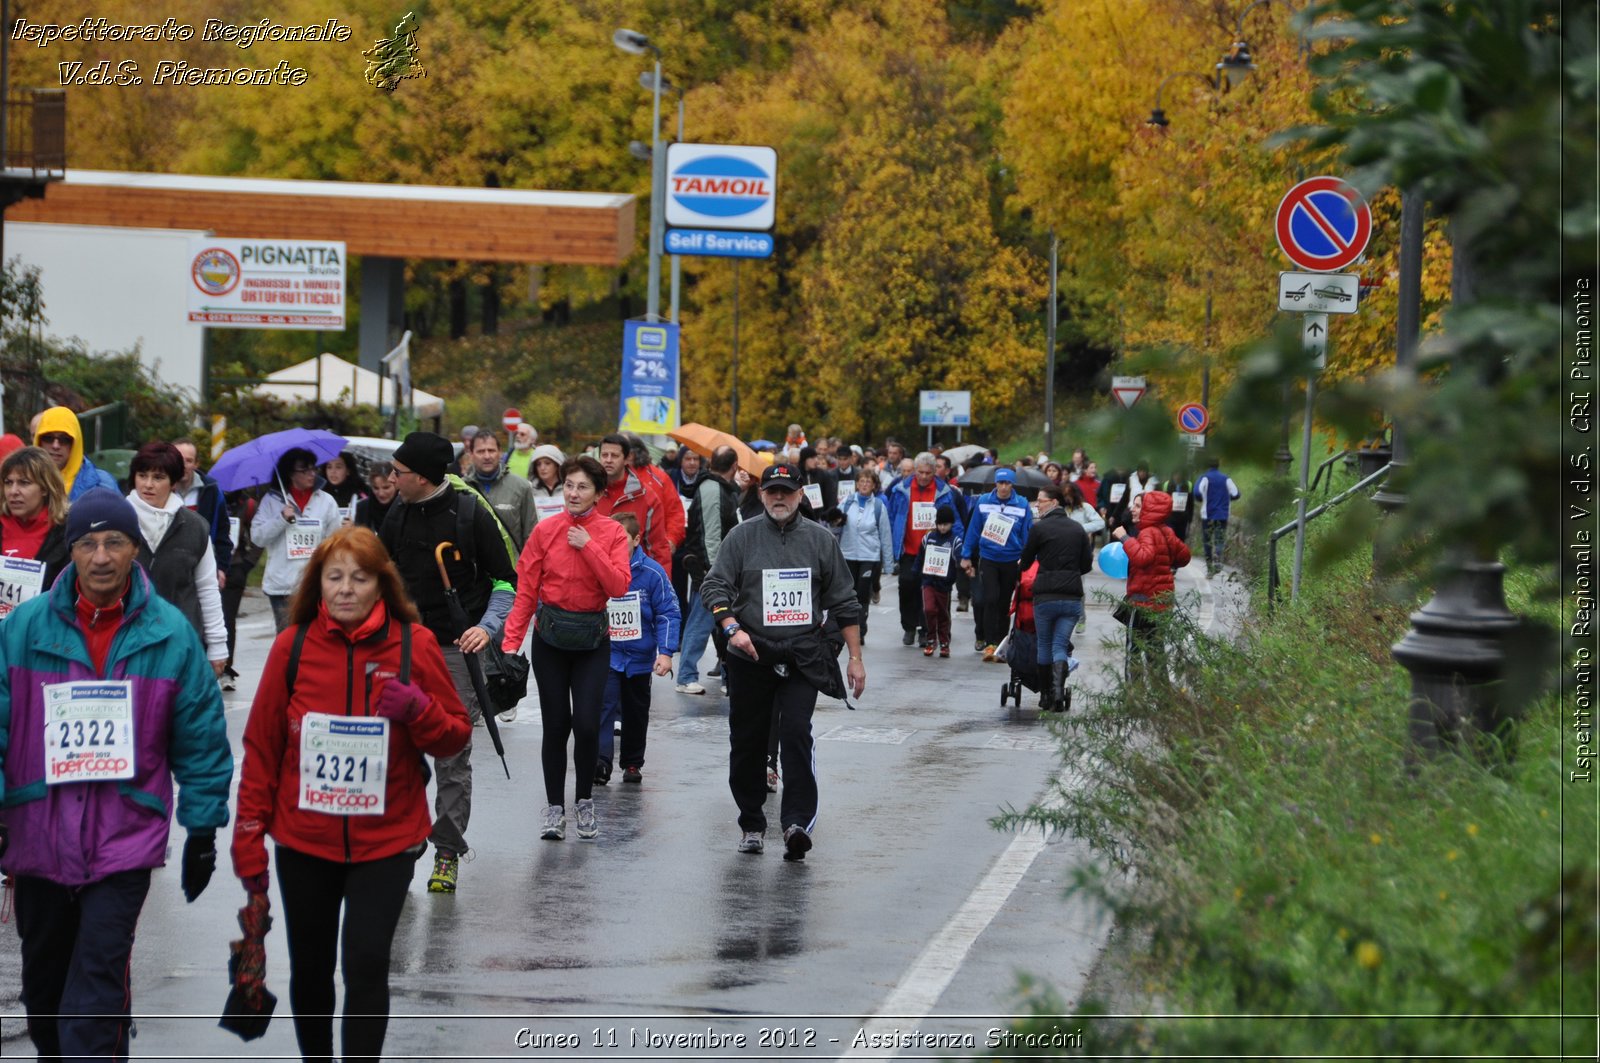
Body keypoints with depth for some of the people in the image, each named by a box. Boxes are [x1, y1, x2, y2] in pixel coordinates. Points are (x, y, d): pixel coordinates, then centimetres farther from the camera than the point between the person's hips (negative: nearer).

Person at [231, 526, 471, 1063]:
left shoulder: (414, 645, -4)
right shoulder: (293, 646, -2)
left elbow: (455, 738, 2)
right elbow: (261, 748, 3)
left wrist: (418, 710, -20)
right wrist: (249, 840, 2)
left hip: (386, 841, -2)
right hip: (303, 841, 2)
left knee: (366, 966, -12)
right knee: (309, 969, 12)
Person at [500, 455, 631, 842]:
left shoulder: (612, 533, -2)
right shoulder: (546, 530, 0)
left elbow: (618, 586, -13)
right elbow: (526, 589, -1)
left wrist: (589, 547, -17)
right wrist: (511, 640, -7)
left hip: (592, 637, -1)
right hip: (550, 635, 1)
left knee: (587, 724, -6)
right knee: (555, 724, 3)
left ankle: (584, 801, 15)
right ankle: (554, 807, 14)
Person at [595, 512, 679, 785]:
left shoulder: (652, 573, -10)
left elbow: (668, 613, -7)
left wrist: (665, 652, -15)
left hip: (640, 657, 1)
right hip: (605, 656, -1)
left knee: (636, 712, 15)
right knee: (603, 707, -17)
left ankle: (633, 763, 30)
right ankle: (600, 763, -22)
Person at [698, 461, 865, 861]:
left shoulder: (820, 540, 9)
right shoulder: (742, 536, 5)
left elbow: (844, 602, 11)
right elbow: (715, 585, 1)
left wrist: (855, 658, 8)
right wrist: (731, 627, -17)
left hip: (802, 657, -1)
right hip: (751, 655, 1)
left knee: (796, 734, -16)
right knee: (747, 741, 6)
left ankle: (797, 823, -20)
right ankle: (752, 824, 19)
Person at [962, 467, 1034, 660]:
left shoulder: (1022, 506, -2)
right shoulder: (983, 502, -1)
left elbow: (1027, 536, 2)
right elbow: (974, 530, 5)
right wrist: (967, 556, 6)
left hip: (1011, 562, 1)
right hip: (987, 559, -1)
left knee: (1004, 603, 9)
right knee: (990, 599, -11)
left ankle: (1000, 643, 17)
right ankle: (989, 643, -9)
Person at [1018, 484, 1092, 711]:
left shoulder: (1039, 528, -5)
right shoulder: (1078, 529, 8)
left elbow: (1025, 561, 6)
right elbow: (1087, 564, 12)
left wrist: (1020, 565, 29)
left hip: (1045, 596, -3)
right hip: (1073, 596, 3)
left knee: (1044, 645, 12)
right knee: (1060, 645, 3)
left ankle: (1048, 695, 12)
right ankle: (1059, 690, -19)